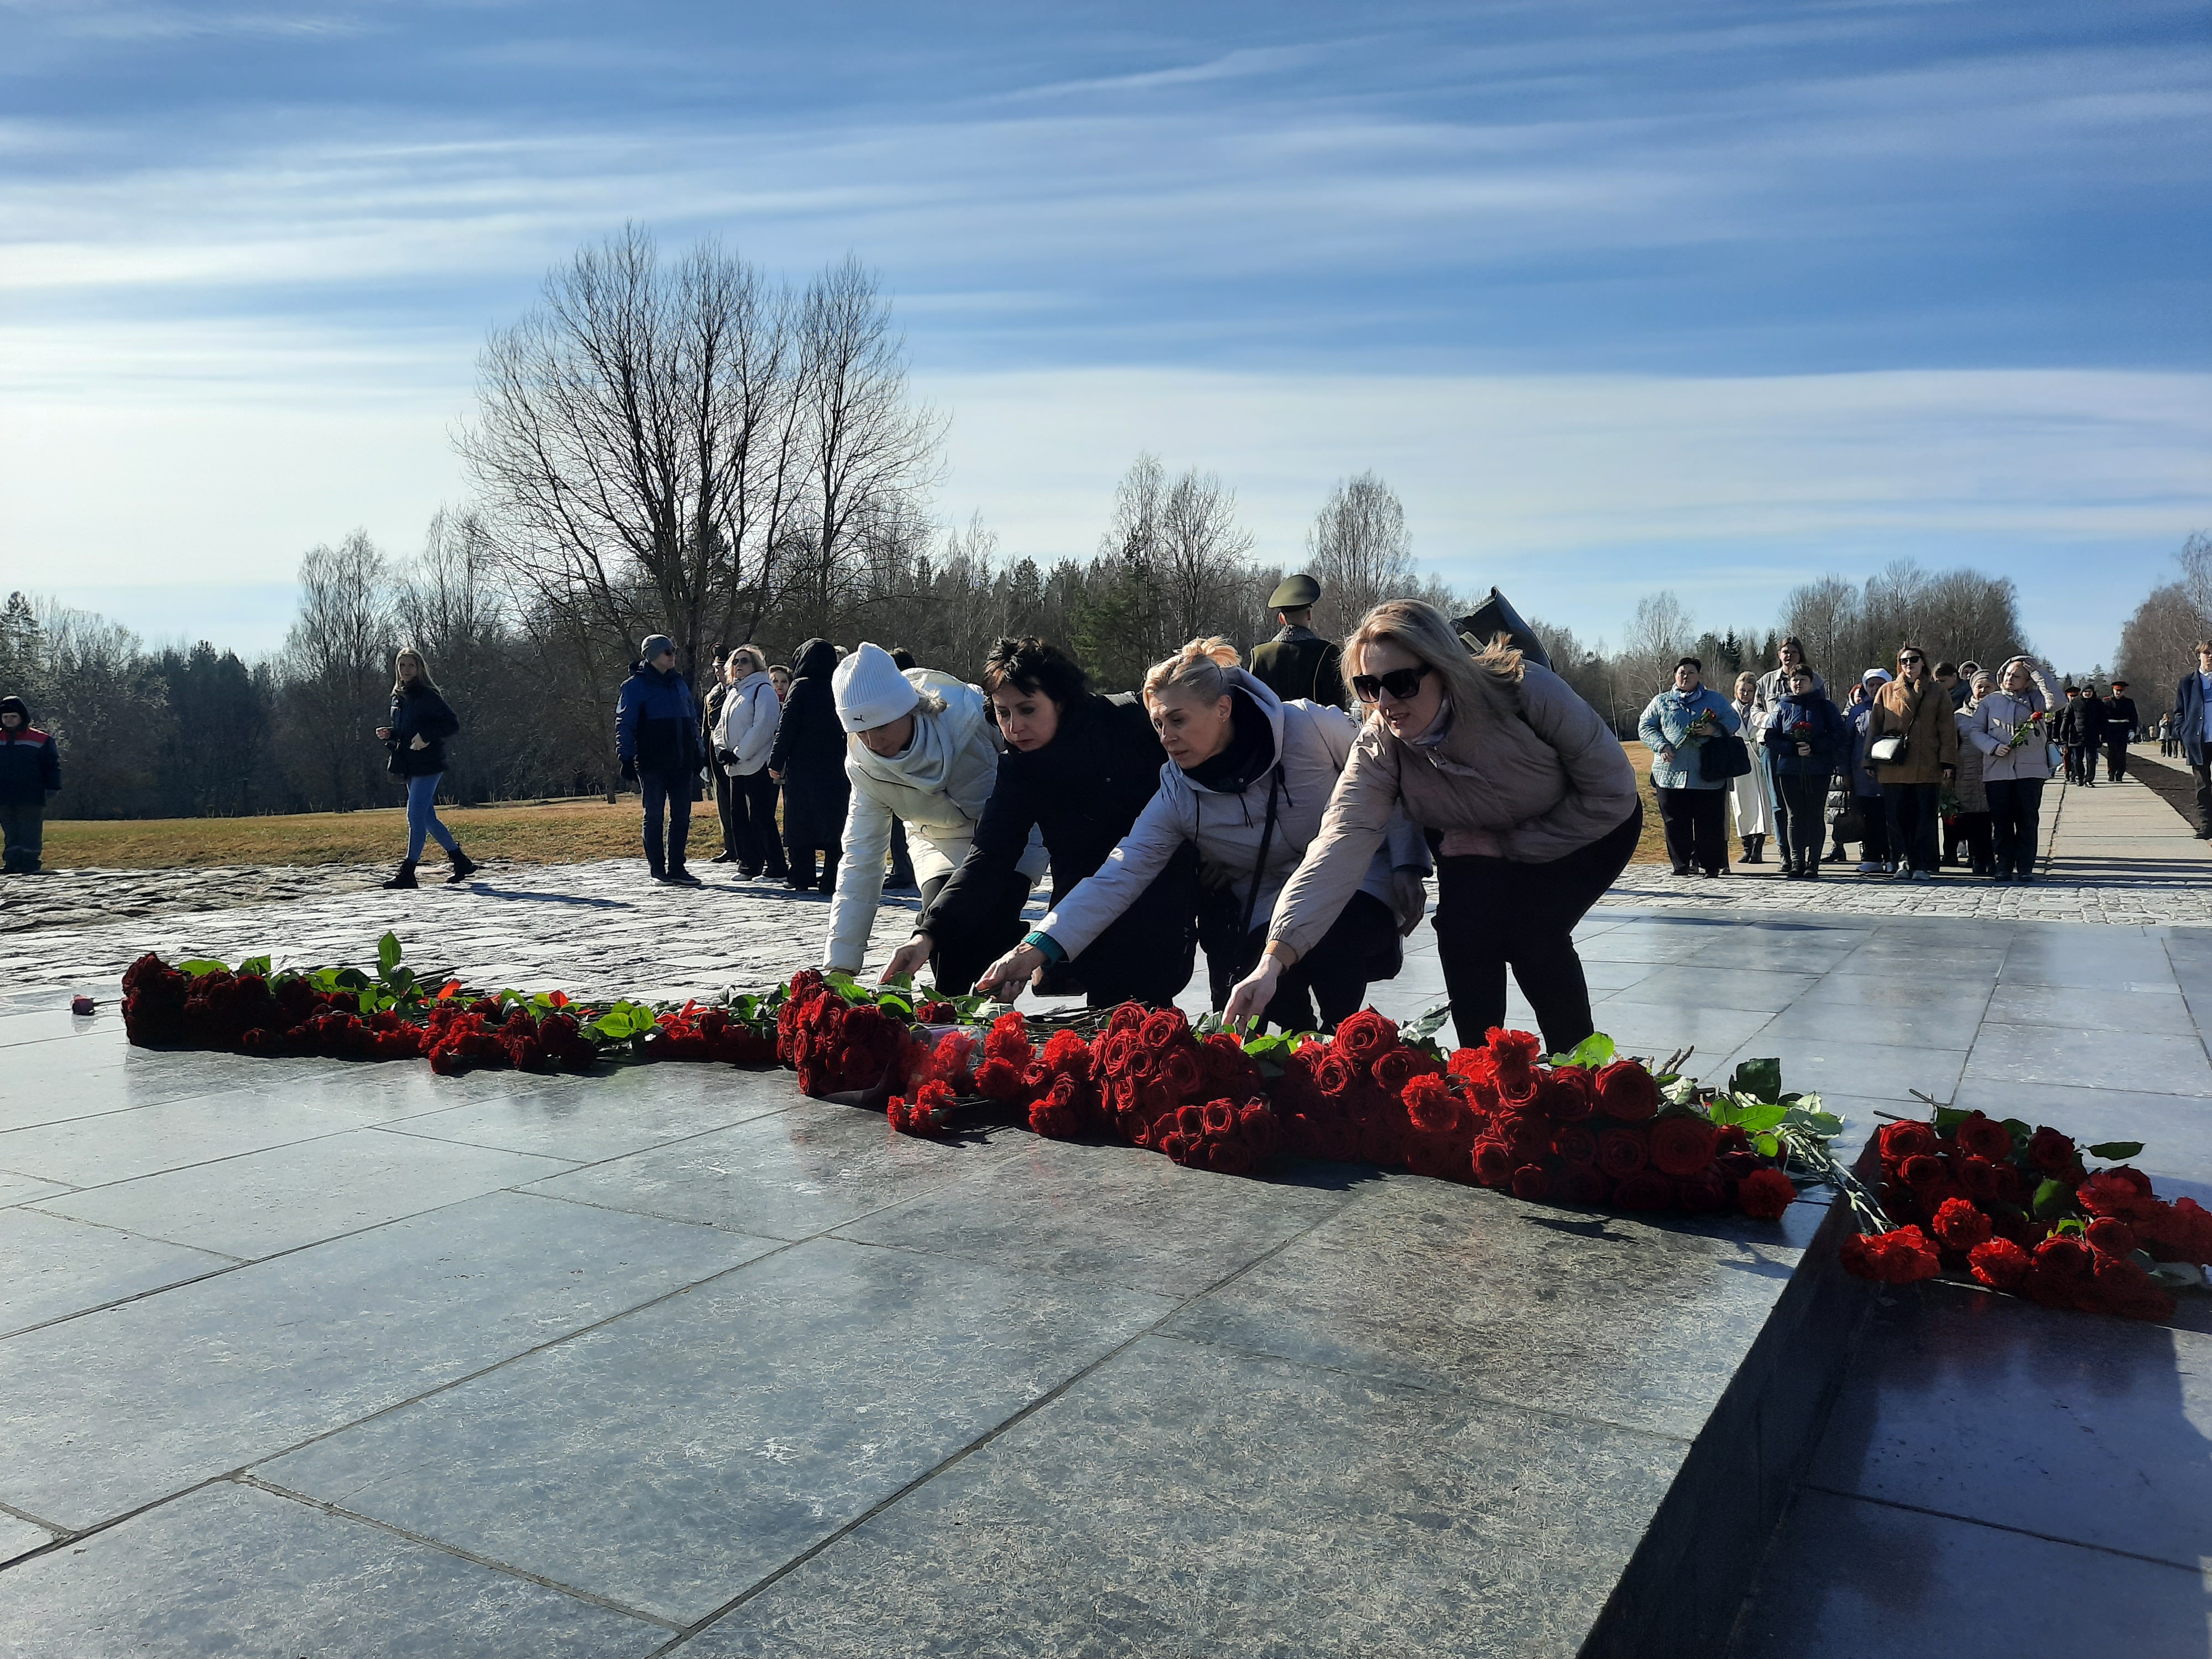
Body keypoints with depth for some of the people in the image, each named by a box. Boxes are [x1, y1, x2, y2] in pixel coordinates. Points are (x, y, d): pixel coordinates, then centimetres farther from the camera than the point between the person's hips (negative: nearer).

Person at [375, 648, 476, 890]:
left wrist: (426, 737, -23)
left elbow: (453, 723, -14)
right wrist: (388, 735, 4)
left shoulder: (428, 696, -9)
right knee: (428, 818, 11)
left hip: (427, 765, -9)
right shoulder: (398, 698, 15)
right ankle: (461, 862, 21)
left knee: (415, 815, -11)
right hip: (410, 767, 9)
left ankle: (408, 872, -8)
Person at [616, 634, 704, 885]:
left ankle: (677, 868, 11)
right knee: (654, 816, 1)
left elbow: (693, 720, 21)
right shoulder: (635, 686, -2)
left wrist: (697, 756, 17)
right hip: (652, 763, -6)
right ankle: (657, 870, 7)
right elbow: (625, 725, -5)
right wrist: (626, 759, -12)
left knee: (681, 816, 5)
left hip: (682, 762, 6)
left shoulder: (679, 683, 16)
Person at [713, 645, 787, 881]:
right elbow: (721, 726, 21)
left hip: (756, 764, -9)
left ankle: (776, 868, -4)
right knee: (738, 815, 9)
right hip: (735, 766, 9)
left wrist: (739, 753, -17)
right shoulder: (733, 693, 20)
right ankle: (748, 865, 16)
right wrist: (722, 750, 1)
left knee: (761, 817, -9)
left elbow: (762, 727, -17)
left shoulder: (763, 690, -6)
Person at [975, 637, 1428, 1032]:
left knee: (1329, 944, -33)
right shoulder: (1178, 796, -12)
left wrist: (1406, 866, -9)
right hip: (1271, 909, 2)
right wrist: (1039, 946, -30)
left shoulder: (1309, 726, -19)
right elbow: (1118, 876, -19)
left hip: (1357, 885, -2)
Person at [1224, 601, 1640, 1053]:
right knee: (1464, 929, -21)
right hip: (1486, 844, 3)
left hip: (1593, 827, -3)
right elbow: (1338, 847, -37)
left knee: (1531, 929, -23)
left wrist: (1505, 844, -23)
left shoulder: (1527, 690, -35)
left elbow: (1614, 793, -24)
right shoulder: (1378, 749, -27)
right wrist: (1274, 960, -48)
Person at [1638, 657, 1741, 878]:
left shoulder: (1716, 700, 13)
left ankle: (1709, 864, 4)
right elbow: (1645, 727, 11)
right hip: (1671, 772, 1)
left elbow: (1734, 722, 10)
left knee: (1709, 821, -2)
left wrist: (1715, 729, -11)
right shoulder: (1661, 702, 14)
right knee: (1675, 822, 1)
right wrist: (1661, 745, -6)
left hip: (1706, 774, -1)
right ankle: (1681, 864, 10)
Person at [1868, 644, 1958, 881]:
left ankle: (1924, 866, 4)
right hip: (1892, 768, 1)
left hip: (1927, 769, -1)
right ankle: (1903, 863, 8)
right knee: (1897, 818, 0)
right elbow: (1874, 727, 13)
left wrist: (1948, 763, -1)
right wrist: (1870, 759, 5)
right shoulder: (1887, 692, 13)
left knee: (1925, 818, -1)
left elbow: (1947, 731, 7)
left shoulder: (1936, 694, 11)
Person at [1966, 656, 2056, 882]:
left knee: (2027, 820, 0)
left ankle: (2025, 869, 5)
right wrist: (1993, 747, -11)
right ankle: (2002, 869, 8)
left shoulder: (2036, 700, 6)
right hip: (1997, 769, 1)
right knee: (2000, 821, 2)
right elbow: (1974, 731, 7)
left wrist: (2037, 671, -9)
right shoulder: (1990, 701, 10)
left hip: (2030, 769, -1)